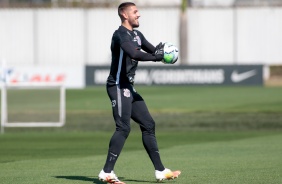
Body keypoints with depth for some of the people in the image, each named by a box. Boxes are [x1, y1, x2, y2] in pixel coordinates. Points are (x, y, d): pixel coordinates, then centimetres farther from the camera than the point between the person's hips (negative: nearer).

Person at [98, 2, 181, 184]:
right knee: (123, 128, -18)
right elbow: (134, 54, -30)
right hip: (118, 86, -10)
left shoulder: (137, 35, 17)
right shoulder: (121, 34, -14)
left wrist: (161, 51, -5)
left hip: (129, 88, 10)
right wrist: (156, 57, -24)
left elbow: (154, 51, 17)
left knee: (148, 124, 10)